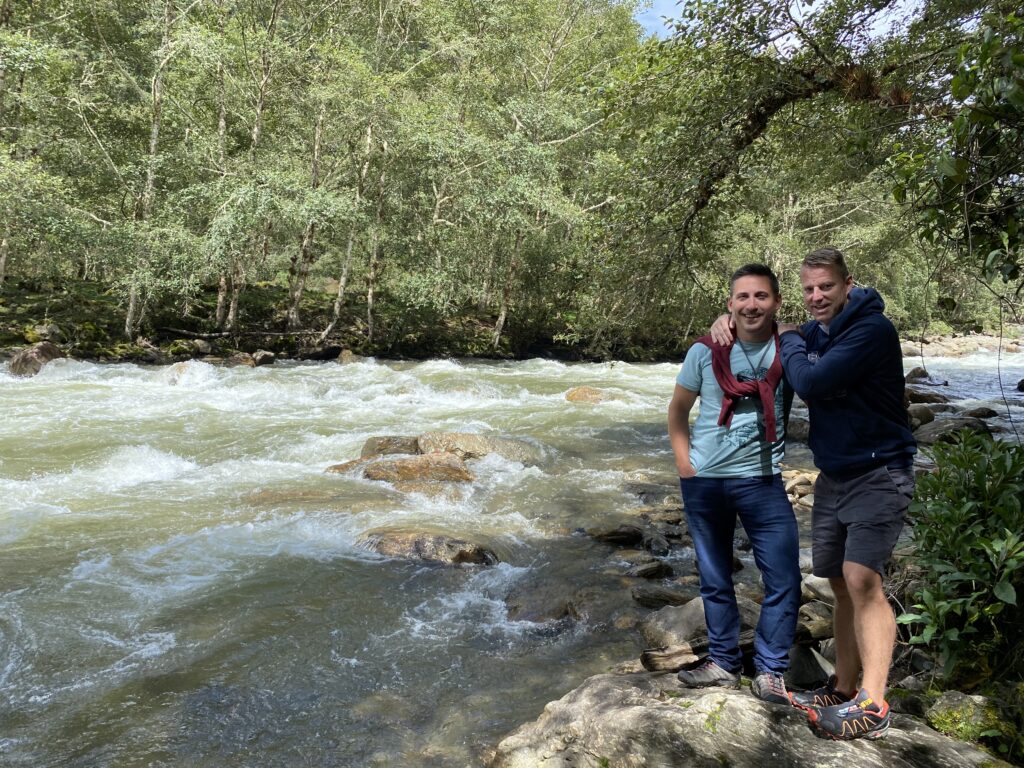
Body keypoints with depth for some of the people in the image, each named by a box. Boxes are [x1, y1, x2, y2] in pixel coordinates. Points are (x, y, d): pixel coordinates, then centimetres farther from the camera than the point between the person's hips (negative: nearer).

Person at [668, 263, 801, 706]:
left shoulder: (790, 350, -5)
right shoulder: (705, 352, -3)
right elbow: (678, 410, 6)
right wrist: (684, 464, -1)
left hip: (762, 481, -1)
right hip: (704, 482, 1)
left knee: (784, 579, -2)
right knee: (715, 579, 13)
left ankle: (770, 672, 16)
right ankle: (723, 663, 31)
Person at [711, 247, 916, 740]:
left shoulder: (871, 329, -16)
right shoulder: (814, 332, 10)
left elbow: (811, 382, -24)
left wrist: (788, 339, -6)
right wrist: (728, 320, 3)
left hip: (877, 474, -8)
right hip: (833, 475, 8)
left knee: (862, 580, -18)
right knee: (841, 584, 10)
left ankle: (872, 707, -13)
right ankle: (843, 689, 19)